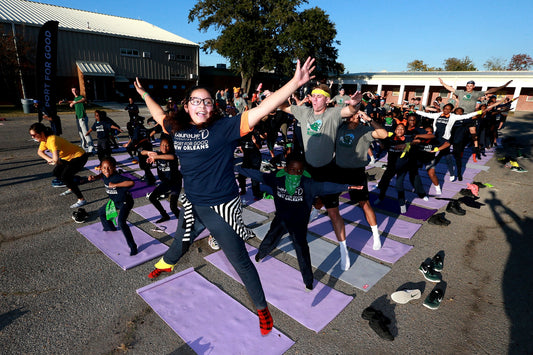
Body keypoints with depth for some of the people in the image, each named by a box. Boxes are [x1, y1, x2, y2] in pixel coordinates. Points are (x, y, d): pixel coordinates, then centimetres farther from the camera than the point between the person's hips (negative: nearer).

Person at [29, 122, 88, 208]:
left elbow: (56, 158, -41)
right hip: (68, 157, 10)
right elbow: (40, 152, 17)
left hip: (79, 156, -10)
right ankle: (71, 189, 39)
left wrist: (54, 161, -16)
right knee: (56, 173, 17)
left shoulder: (52, 140, -29)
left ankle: (82, 200, -16)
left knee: (65, 176, -21)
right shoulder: (44, 140, 0)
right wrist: (49, 159, -3)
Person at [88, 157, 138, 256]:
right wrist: (95, 177, 0)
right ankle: (110, 227, 59)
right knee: (101, 212, 29)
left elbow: (131, 182, -48)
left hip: (125, 202, -10)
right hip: (114, 201, 10)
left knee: (121, 222, -26)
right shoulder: (105, 175, -7)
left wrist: (115, 185, -43)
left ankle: (132, 246, -18)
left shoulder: (117, 177, -32)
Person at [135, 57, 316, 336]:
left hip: (221, 207, -5)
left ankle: (262, 309, 26)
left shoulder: (224, 128, -16)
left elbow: (261, 111, -25)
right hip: (192, 205, 6)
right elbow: (160, 115, 24)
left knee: (240, 261, 4)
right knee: (179, 245, 32)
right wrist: (144, 94, 36)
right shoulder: (177, 128, 1)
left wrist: (295, 82, -33)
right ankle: (164, 265, 68)